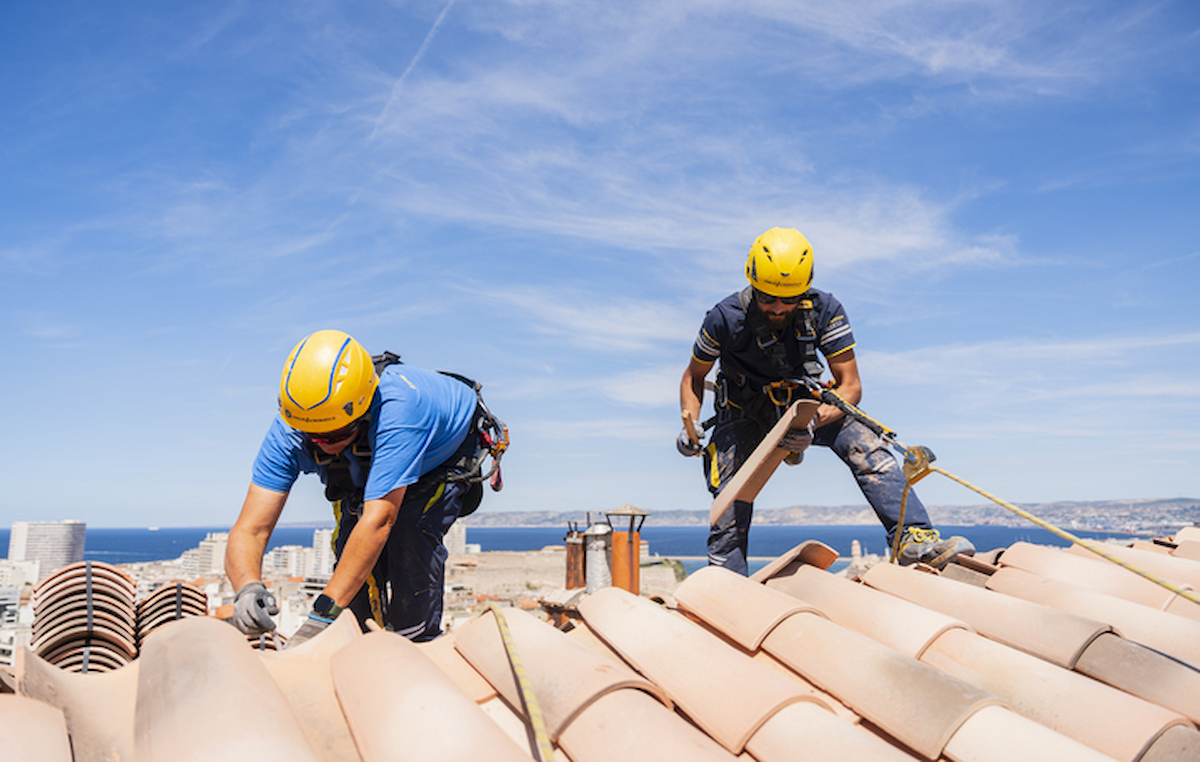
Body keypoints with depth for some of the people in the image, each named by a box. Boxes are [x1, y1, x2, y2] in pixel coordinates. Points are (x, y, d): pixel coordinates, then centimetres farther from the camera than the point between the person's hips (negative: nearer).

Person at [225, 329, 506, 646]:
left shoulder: (397, 406, -47)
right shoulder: (287, 430, -31)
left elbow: (378, 521, -50)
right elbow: (249, 531, -33)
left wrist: (322, 615, -53)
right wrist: (248, 588, -55)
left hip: (450, 450, -4)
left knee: (409, 530, -28)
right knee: (350, 541, -17)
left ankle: (417, 642, -10)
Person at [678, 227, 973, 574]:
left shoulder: (825, 311, -20)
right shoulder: (726, 318, -22)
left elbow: (851, 386, -17)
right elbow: (694, 378, -5)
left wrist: (815, 421, -36)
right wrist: (690, 425, -22)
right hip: (745, 411, -1)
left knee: (866, 447, -24)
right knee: (730, 507, -10)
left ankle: (913, 538, -25)